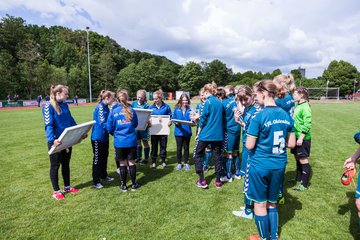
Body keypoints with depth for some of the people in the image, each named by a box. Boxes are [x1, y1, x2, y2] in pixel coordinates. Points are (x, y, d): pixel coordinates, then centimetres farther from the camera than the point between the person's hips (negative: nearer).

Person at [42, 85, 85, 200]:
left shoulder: (65, 105, 7)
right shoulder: (48, 107, -13)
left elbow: (71, 121, 13)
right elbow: (48, 125, -21)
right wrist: (52, 139, -34)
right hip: (56, 142, -7)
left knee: (66, 164, 17)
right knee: (55, 166, 8)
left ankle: (67, 186, 32)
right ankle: (56, 191, 22)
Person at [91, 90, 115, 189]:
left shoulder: (106, 107, 8)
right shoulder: (99, 107, -19)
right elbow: (102, 123, -25)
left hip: (105, 137, 9)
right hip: (98, 137, -9)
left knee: (104, 157, 18)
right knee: (97, 158, 2)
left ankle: (103, 175, 34)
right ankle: (96, 180, 13)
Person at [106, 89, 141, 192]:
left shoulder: (113, 111, -5)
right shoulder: (132, 110, -3)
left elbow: (109, 128, 0)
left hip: (119, 142, 0)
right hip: (131, 141, 0)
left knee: (122, 164, 10)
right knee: (131, 162, 11)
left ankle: (123, 185, 21)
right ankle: (134, 184, 21)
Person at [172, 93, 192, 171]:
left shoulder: (189, 109, 0)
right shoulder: (176, 109, -1)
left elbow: (191, 119, 1)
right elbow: (173, 118, 1)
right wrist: (176, 122, -18)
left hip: (187, 132, 0)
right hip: (178, 131, 0)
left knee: (186, 148, 11)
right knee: (179, 148, 9)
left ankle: (186, 163, 26)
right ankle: (179, 163, 23)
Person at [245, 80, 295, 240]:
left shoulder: (259, 117, -18)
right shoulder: (286, 116, 0)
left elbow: (249, 146, -16)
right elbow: (291, 144, 6)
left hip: (260, 165, -6)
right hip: (279, 165, 6)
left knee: (260, 204, 13)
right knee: (272, 203, 23)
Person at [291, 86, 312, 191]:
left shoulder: (305, 107, -16)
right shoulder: (297, 105, 10)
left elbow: (307, 125, -20)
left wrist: (301, 138, -20)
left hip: (303, 138, -8)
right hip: (296, 136, 8)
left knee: (303, 160, 2)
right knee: (297, 158, 17)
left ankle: (304, 184, 14)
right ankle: (298, 180, 32)